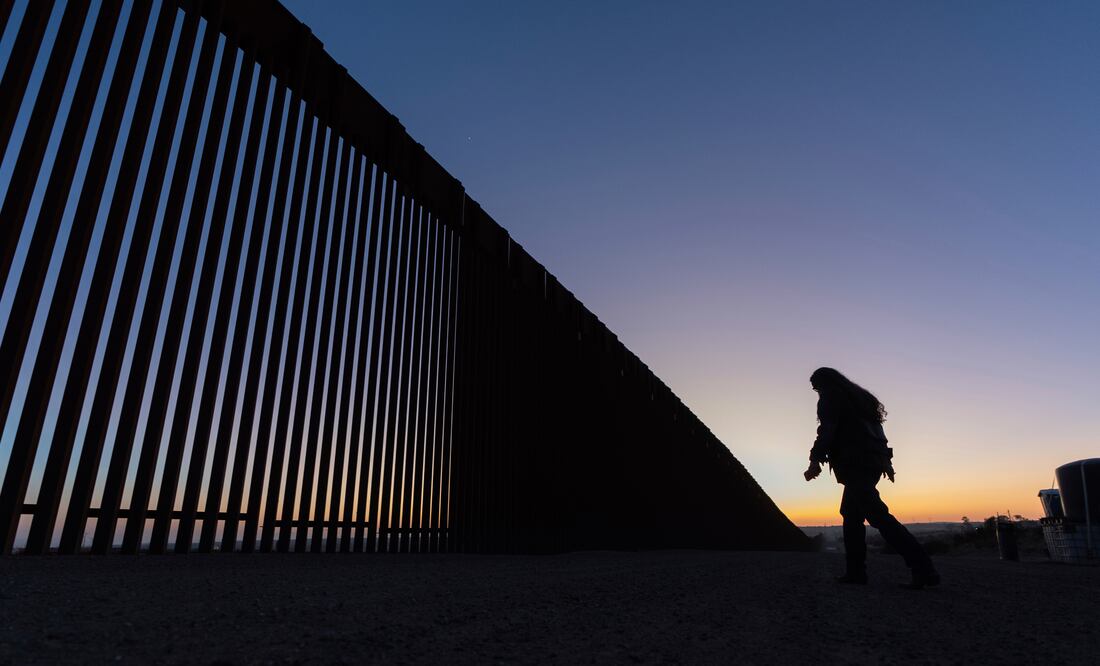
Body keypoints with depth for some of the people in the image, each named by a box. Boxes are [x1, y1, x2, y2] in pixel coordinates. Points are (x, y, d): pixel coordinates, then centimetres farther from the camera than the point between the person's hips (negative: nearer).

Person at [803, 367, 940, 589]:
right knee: (851, 513, 13)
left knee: (878, 516, -14)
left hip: (855, 465, -10)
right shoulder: (858, 396, 25)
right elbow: (876, 429, 22)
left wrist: (815, 461, -16)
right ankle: (855, 571, 10)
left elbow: (827, 430, -15)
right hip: (873, 461, 10)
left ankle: (923, 569, -21)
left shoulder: (830, 398, -1)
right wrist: (885, 460, 22)